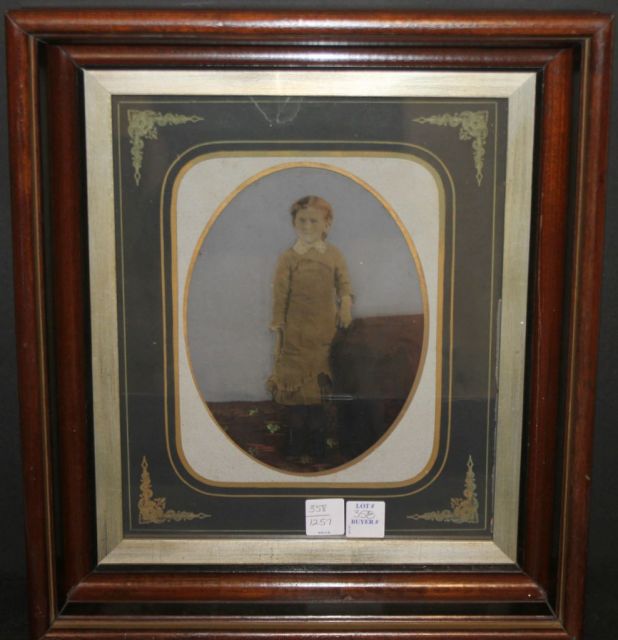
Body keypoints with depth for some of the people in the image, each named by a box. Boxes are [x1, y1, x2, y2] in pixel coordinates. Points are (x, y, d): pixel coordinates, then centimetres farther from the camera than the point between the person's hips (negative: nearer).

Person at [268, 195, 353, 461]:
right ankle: (297, 443, 17)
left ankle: (316, 444, 20)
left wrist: (346, 303, -12)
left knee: (320, 385, 7)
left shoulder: (334, 254, 2)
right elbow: (280, 296, -2)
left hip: (325, 332, 1)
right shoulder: (288, 257, -3)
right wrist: (277, 329, -3)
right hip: (296, 332, -1)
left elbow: (344, 284, 8)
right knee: (296, 385, 3)